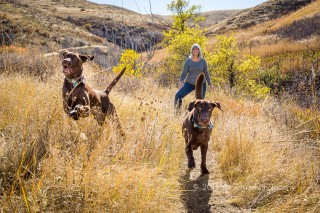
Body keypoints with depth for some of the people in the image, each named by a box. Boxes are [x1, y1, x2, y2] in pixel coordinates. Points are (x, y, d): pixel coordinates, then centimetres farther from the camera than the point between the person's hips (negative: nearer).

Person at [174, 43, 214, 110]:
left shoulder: (203, 61, -1)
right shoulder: (188, 61, -5)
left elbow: (206, 73, 6)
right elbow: (184, 73, -6)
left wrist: (210, 84, 5)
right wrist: (181, 81, -23)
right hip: (189, 84, -1)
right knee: (178, 95, -15)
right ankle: (177, 108, 11)